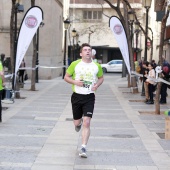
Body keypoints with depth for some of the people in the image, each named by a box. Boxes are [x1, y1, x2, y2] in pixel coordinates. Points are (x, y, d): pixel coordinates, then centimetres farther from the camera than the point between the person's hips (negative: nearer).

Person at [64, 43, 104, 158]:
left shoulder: (97, 66, 3)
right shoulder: (75, 64, -2)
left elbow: (101, 78, 18)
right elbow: (66, 77, 5)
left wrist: (97, 85, -3)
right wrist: (75, 82, -14)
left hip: (89, 97, 0)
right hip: (77, 96, 1)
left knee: (87, 123, -12)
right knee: (77, 122, 11)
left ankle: (83, 148, -7)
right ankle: (79, 122, 52)